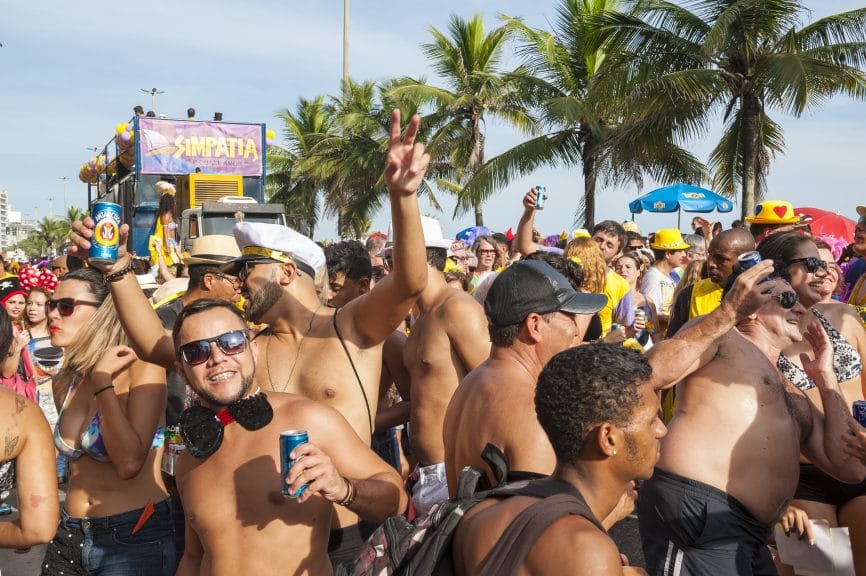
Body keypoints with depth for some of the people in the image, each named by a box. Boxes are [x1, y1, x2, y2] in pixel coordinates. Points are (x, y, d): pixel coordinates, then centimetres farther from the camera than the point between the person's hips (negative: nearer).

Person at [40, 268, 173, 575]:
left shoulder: (142, 367, -13)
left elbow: (129, 463, -24)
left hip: (136, 537, -6)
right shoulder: (64, 382, 6)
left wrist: (103, 380, -22)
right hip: (69, 537, 6)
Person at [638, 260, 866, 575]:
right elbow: (649, 374, -15)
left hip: (751, 535, 9)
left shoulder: (795, 398, 26)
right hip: (695, 512, -8)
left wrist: (826, 377, 18)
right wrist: (727, 313, -17)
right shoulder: (719, 336, 4)